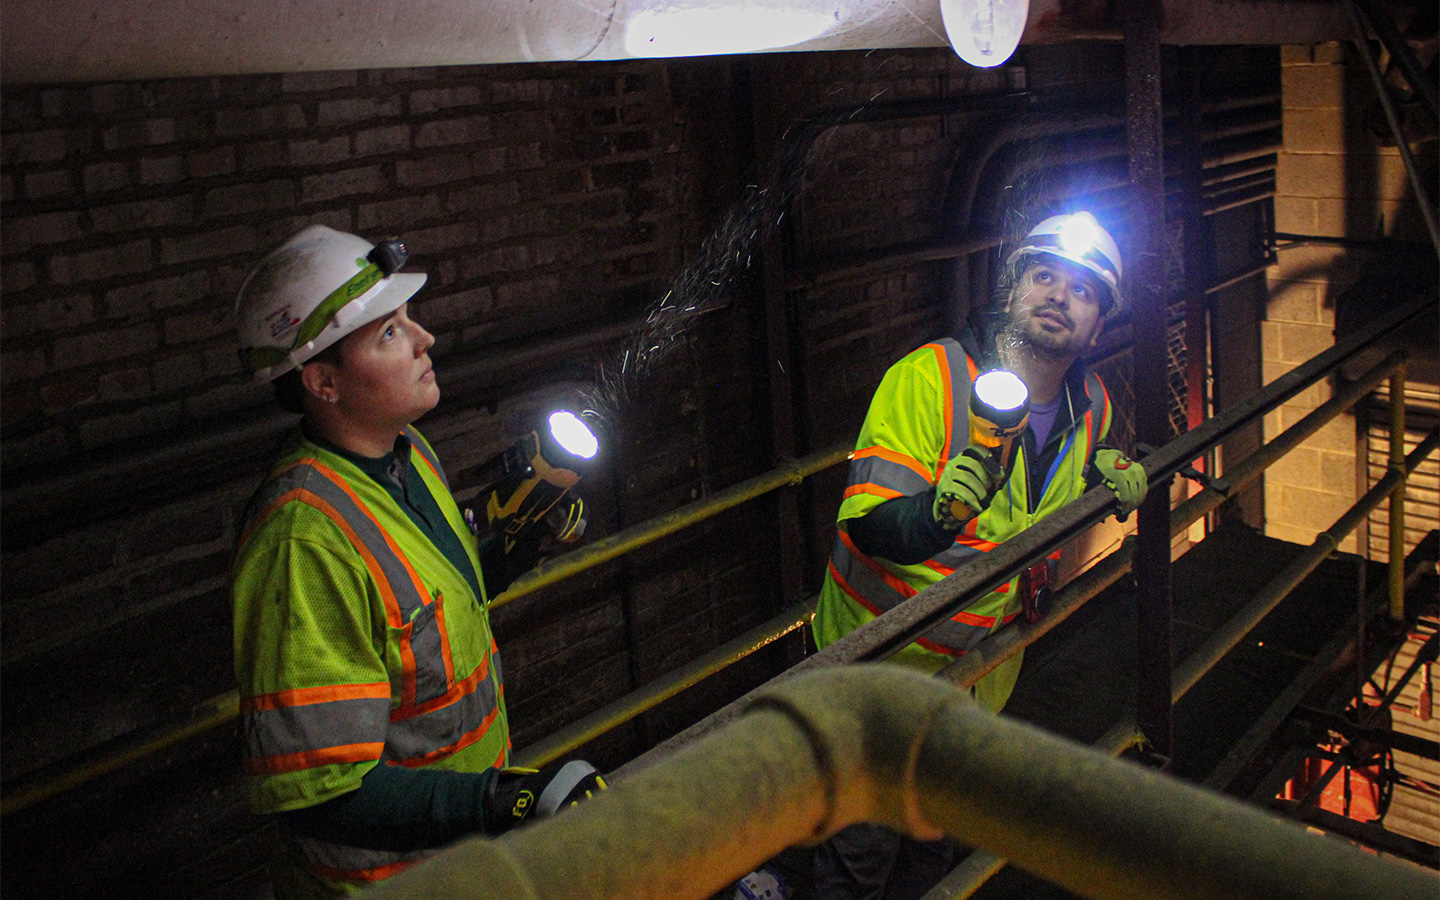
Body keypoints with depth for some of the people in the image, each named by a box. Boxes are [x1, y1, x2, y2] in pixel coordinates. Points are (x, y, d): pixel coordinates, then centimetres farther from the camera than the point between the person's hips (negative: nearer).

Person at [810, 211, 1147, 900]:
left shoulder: (1090, 409, -4)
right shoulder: (927, 378, -24)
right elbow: (866, 523, -29)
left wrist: (1109, 479, -7)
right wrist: (936, 512, -51)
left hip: (983, 663, 6)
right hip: (884, 657, -6)